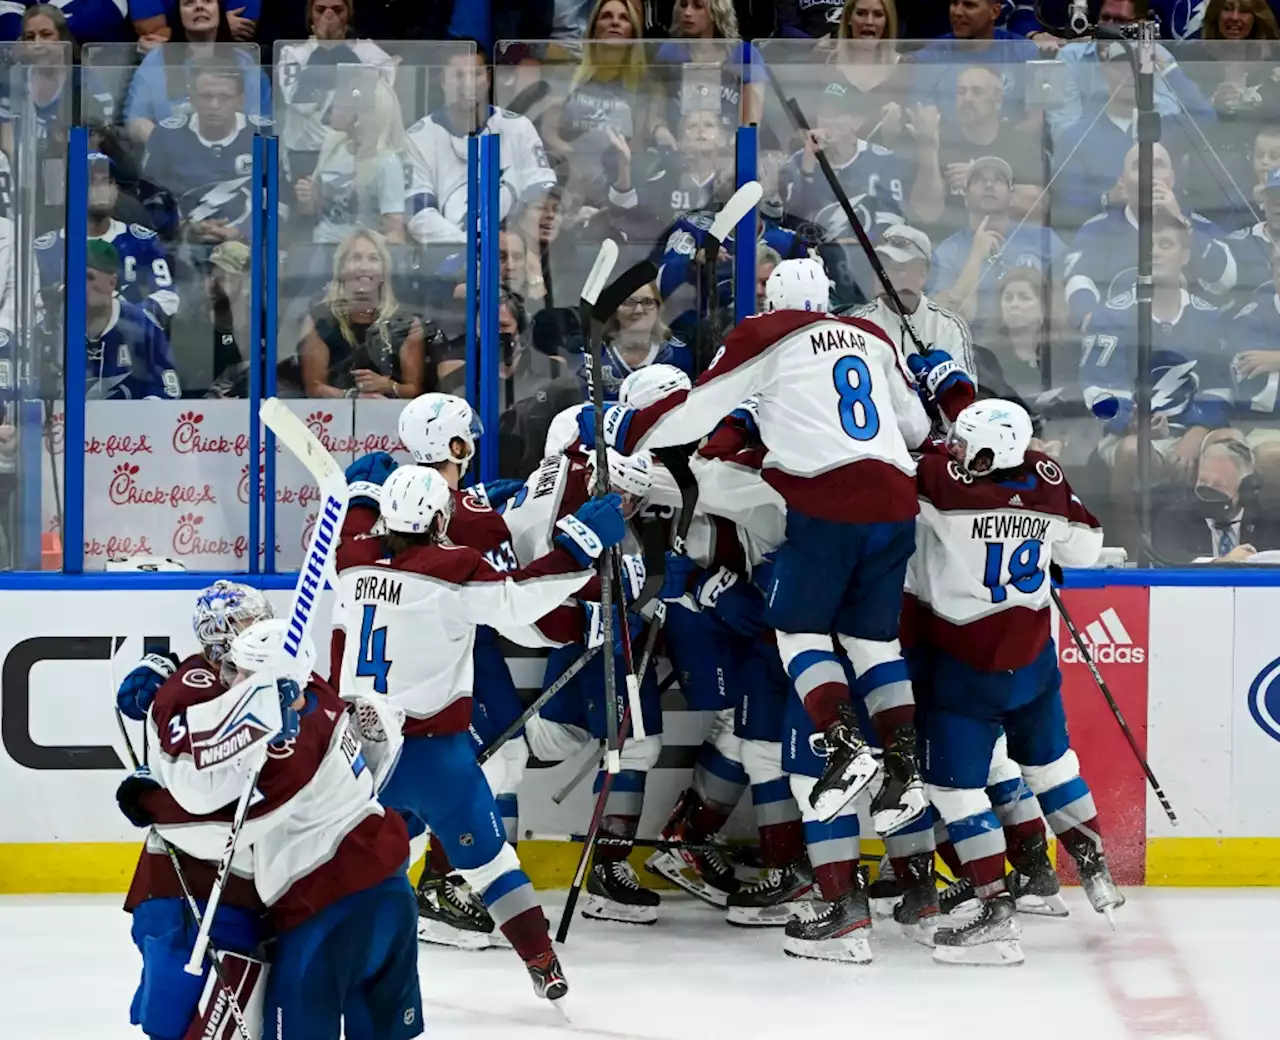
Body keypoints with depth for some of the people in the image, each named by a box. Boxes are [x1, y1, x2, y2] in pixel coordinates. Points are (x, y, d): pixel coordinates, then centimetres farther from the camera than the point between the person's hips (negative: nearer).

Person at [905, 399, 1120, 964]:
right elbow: (1084, 547, 6)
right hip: (1032, 658, 6)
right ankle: (1096, 871, 39)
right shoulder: (1046, 481, -8)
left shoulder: (947, 484, -25)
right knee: (1049, 758, 25)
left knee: (956, 784, -1)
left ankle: (996, 916, -7)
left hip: (962, 668, -6)